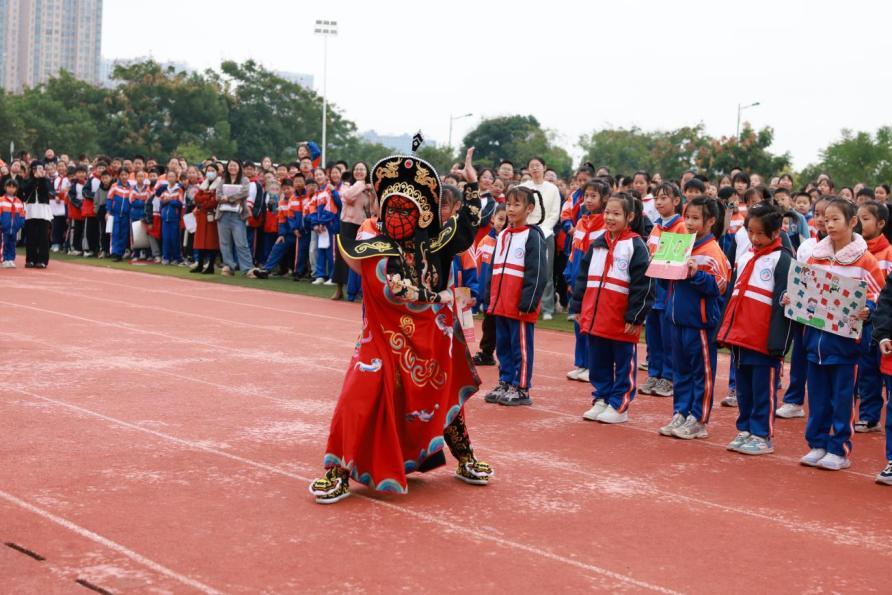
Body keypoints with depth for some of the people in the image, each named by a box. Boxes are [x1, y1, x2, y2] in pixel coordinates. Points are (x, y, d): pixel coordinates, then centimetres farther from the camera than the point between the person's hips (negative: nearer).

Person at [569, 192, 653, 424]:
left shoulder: (636, 246, -9)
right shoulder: (597, 244, 11)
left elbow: (642, 284, -13)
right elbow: (583, 276, 15)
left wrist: (635, 317, -15)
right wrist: (577, 307, 10)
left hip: (621, 322, -6)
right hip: (594, 318, 6)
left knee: (624, 365, 6)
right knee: (598, 363, 14)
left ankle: (619, 407, 13)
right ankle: (601, 400, 26)